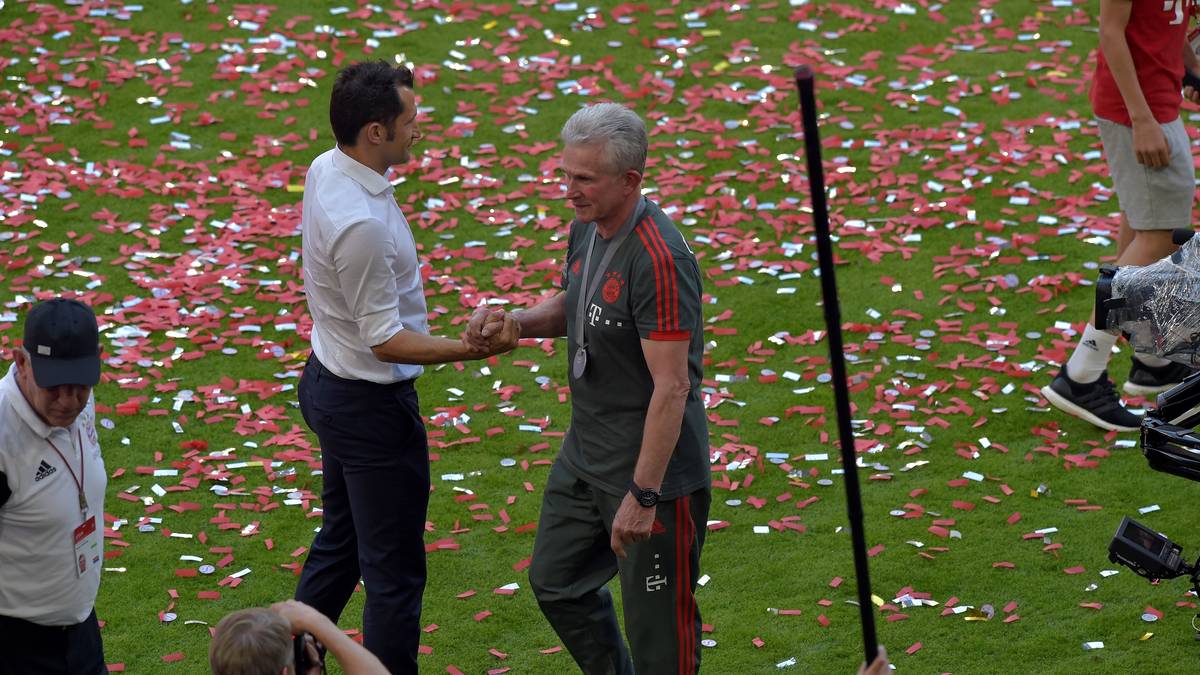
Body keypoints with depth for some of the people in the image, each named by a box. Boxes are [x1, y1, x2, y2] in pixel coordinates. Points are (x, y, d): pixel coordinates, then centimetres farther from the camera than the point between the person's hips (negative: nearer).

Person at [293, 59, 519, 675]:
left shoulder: (326, 169, -2)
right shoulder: (362, 223, -31)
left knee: (338, 543, 23)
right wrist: (471, 350, -30)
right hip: (370, 407, -10)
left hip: (328, 384, 10)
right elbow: (386, 341, -25)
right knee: (394, 571, 1)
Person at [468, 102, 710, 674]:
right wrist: (512, 322, 1)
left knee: (657, 620, 2)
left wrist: (642, 496, -26)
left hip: (652, 467, -10)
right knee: (555, 583, 22)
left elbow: (671, 387, -27)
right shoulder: (586, 230, 3)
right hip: (584, 455, 10)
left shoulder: (658, 258, -27)